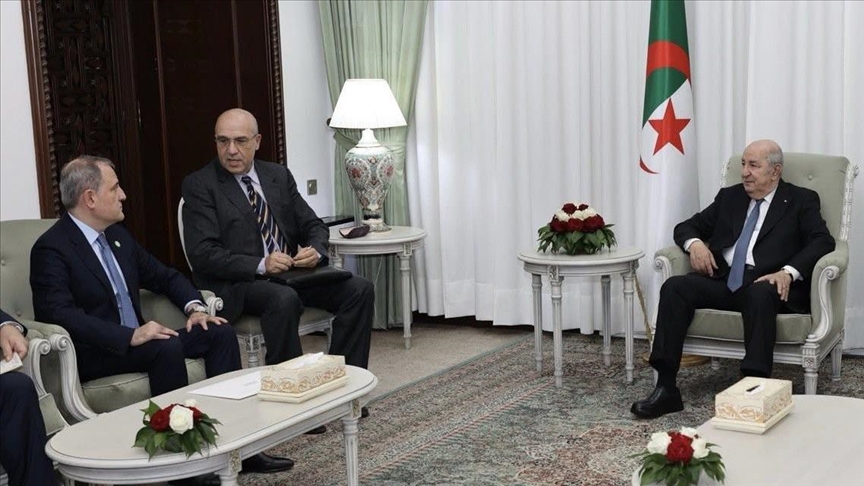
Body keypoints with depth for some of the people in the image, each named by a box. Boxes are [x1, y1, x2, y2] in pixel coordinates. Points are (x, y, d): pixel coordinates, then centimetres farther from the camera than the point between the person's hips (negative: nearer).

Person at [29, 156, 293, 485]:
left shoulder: (117, 235, 12)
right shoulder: (51, 249, -14)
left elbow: (163, 276, 20)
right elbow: (60, 314, -27)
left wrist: (194, 307, -1)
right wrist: (131, 335, -34)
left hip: (135, 340, 9)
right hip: (91, 356, -9)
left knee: (219, 333, -6)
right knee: (167, 348, -33)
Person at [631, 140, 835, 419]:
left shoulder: (801, 201, 10)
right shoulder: (729, 197, 22)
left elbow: (823, 241, -4)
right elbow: (687, 227, 23)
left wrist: (788, 272, -22)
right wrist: (694, 243, -3)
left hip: (767, 283, -4)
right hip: (723, 279, 4)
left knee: (759, 294, -39)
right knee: (674, 287, -23)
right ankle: (666, 388, -27)